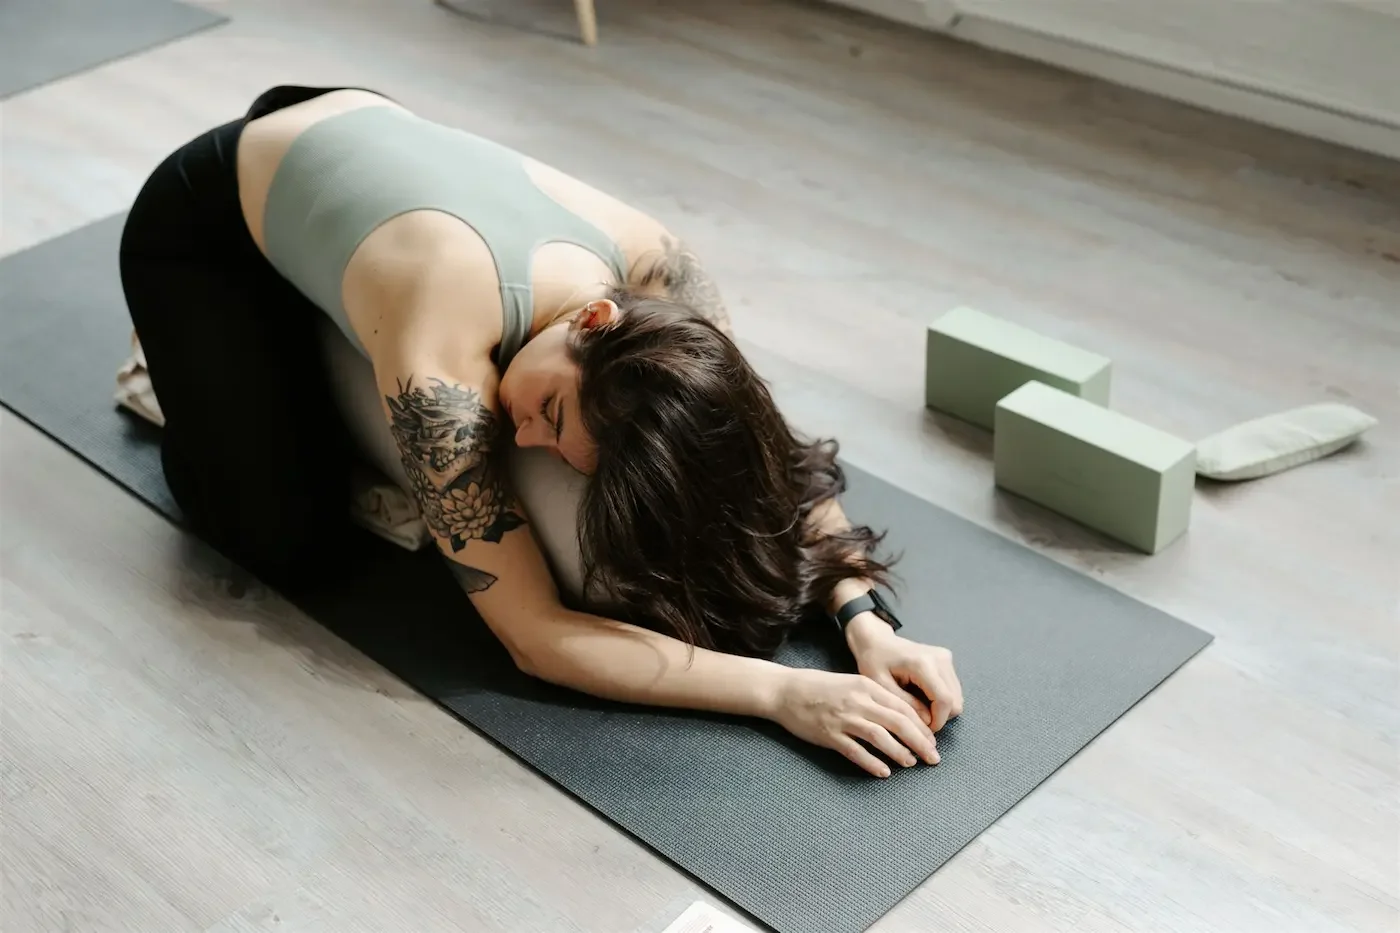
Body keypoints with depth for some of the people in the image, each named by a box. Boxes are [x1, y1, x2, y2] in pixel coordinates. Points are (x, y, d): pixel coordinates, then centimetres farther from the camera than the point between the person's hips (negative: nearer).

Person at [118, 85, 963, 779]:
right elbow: (536, 637, -42)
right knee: (294, 549, -15)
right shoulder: (438, 361, -45)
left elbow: (779, 456, -18)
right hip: (201, 226, -5)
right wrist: (786, 694, -48)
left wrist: (867, 619, -34)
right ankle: (186, 375, 14)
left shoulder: (661, 271, -30)